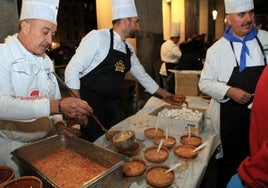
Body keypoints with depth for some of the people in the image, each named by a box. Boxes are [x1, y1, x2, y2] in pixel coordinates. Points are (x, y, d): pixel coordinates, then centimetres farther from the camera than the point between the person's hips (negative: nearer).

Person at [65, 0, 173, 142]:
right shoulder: (97, 37, -13)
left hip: (111, 106, 7)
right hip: (90, 103, -6)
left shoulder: (128, 49, 9)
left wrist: (163, 93, 27)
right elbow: (72, 70, -15)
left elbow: (142, 75, 20)